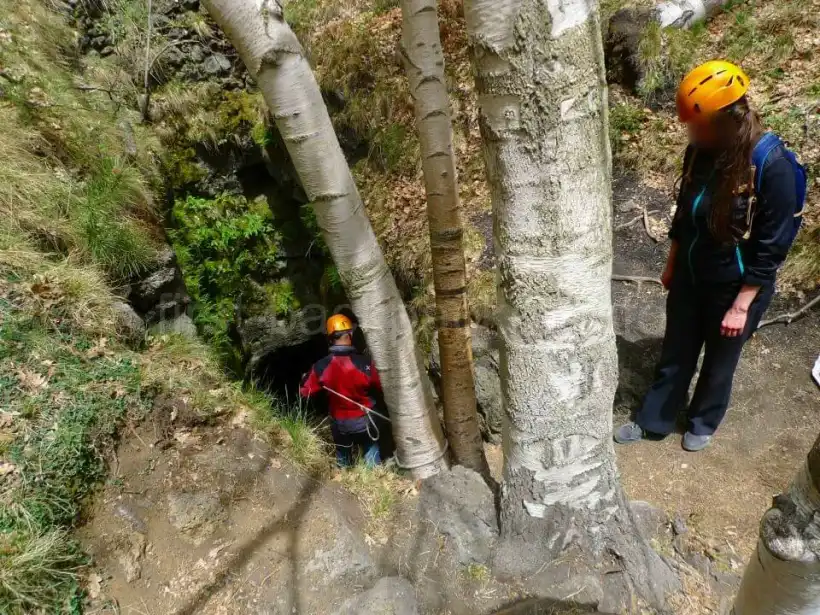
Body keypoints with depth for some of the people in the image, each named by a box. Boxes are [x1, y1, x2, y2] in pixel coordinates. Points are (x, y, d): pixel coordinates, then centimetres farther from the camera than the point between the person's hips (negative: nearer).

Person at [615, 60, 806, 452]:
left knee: (719, 361, 17)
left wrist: (742, 305, -17)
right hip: (690, 277, 5)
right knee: (675, 353, 18)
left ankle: (703, 423, 42)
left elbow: (772, 247, -19)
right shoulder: (700, 151, -7)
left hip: (735, 287, -5)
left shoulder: (773, 166, -25)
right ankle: (653, 421, 37)